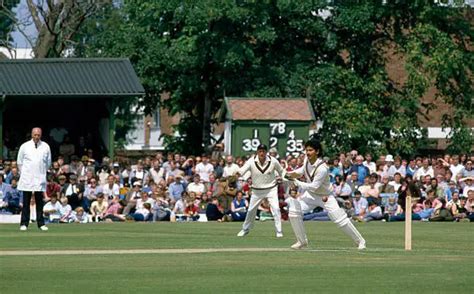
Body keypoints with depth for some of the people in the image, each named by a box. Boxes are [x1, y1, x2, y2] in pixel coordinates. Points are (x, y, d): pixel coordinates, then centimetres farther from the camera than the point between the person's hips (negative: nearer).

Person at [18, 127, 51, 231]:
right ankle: (24, 223, 2)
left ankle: (41, 223, 6)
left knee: (40, 202, 2)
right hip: (27, 179, -1)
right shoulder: (24, 146, 2)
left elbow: (48, 163, 13)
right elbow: (19, 162, 11)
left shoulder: (45, 147, 3)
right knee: (26, 202, 0)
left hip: (40, 179, 1)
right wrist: (23, 173, 11)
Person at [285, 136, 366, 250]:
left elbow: (313, 187, -32)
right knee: (293, 211, -7)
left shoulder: (322, 168, -32)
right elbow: (303, 169, 14)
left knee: (340, 219, -12)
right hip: (311, 195, 7)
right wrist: (295, 173, -7)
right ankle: (302, 241, 7)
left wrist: (296, 182, -31)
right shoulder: (307, 159, -10)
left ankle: (360, 241, 6)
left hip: (325, 196, -7)